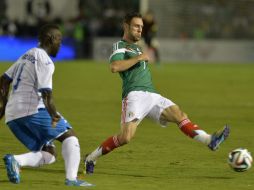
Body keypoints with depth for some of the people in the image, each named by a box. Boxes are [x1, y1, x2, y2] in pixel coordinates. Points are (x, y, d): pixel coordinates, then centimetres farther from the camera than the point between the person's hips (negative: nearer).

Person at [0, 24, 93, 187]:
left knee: (49, 154, 11)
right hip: (32, 110, -8)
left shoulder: (27, 56, 21)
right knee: (69, 136, 2)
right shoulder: (45, 62, -8)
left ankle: (15, 160, -14)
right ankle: (71, 179, -15)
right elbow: (46, 93, -19)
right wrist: (53, 115, -16)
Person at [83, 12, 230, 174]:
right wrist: (138, 58, -11)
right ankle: (91, 158, -6)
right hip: (135, 95, -8)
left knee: (180, 115, -11)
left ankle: (210, 140, -24)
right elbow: (114, 67, -17)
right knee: (126, 137, -20)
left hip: (152, 95, 8)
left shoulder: (137, 49, 29)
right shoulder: (120, 46, 3)